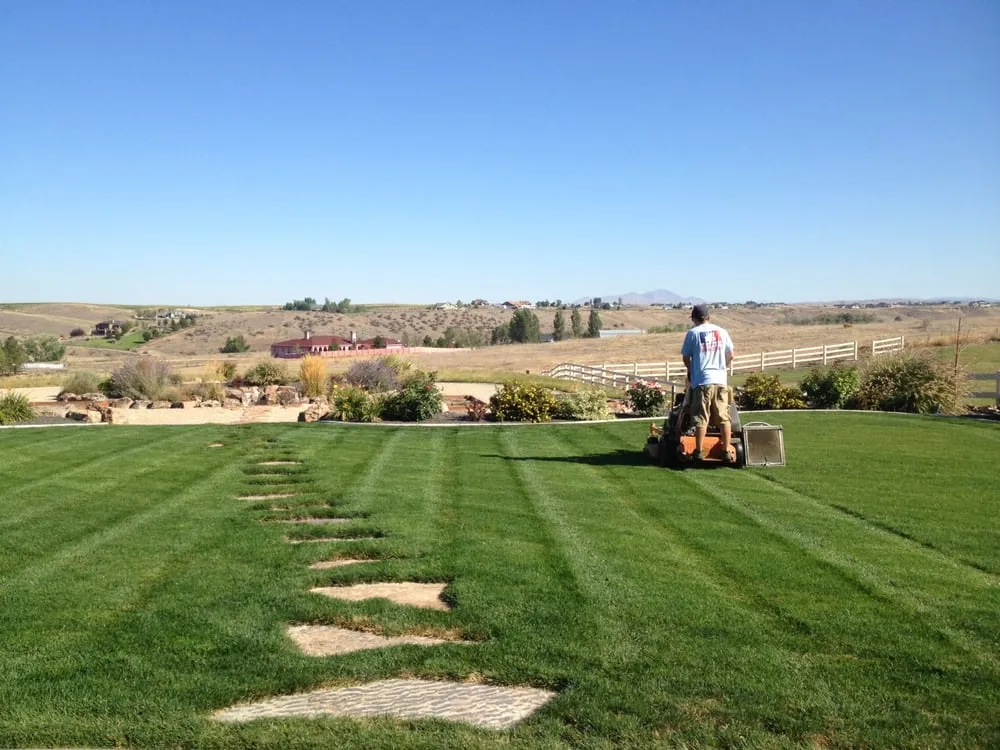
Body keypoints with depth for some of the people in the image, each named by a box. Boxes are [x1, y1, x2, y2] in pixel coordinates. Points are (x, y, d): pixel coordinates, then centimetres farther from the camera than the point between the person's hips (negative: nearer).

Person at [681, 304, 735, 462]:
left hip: (702, 381, -3)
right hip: (721, 380, 3)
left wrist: (691, 372, 22)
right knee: (724, 418, 6)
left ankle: (699, 452, 0)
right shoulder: (722, 332, 11)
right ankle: (726, 452, 6)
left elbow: (686, 357, 4)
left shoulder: (693, 333, 1)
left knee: (701, 419, 0)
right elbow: (730, 356, 15)